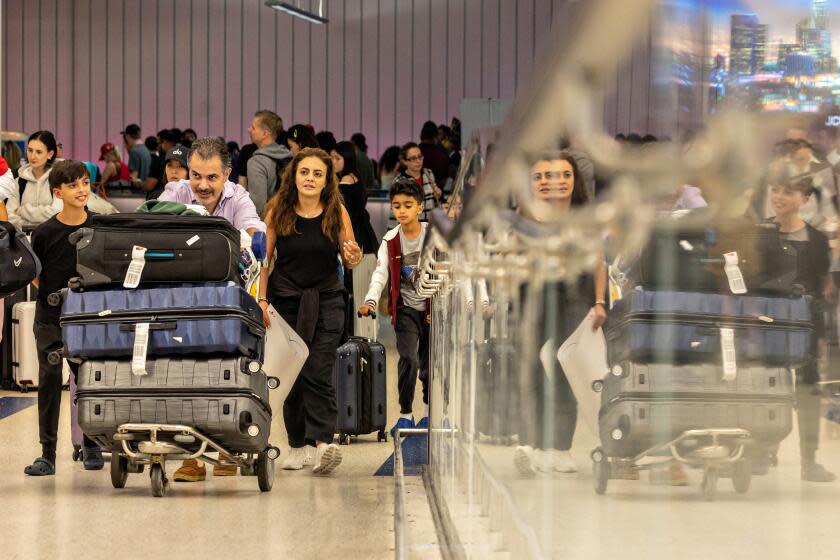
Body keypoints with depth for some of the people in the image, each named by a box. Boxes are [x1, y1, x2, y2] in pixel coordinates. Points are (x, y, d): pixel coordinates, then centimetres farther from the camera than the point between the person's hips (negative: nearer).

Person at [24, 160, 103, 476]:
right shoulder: (45, 233, -6)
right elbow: (34, 274, 5)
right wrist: (54, 294, -4)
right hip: (50, 319, -1)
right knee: (49, 379, -2)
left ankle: (91, 444, 24)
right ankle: (47, 453, 2)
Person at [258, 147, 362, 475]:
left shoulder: (337, 212, -3)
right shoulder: (277, 211, -3)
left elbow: (349, 260, 4)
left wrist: (353, 257, -19)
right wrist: (262, 300, -7)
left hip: (326, 301, -1)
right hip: (286, 300, 1)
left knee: (317, 373, -13)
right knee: (291, 374, 4)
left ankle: (323, 441, -20)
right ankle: (297, 445, 12)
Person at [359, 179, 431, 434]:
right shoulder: (390, 240, 0)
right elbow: (381, 273, -8)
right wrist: (370, 300, -24)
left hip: (431, 308, 0)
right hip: (405, 309, 0)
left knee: (429, 361, 7)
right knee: (408, 358, -15)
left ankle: (429, 412, 26)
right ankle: (405, 414, -5)